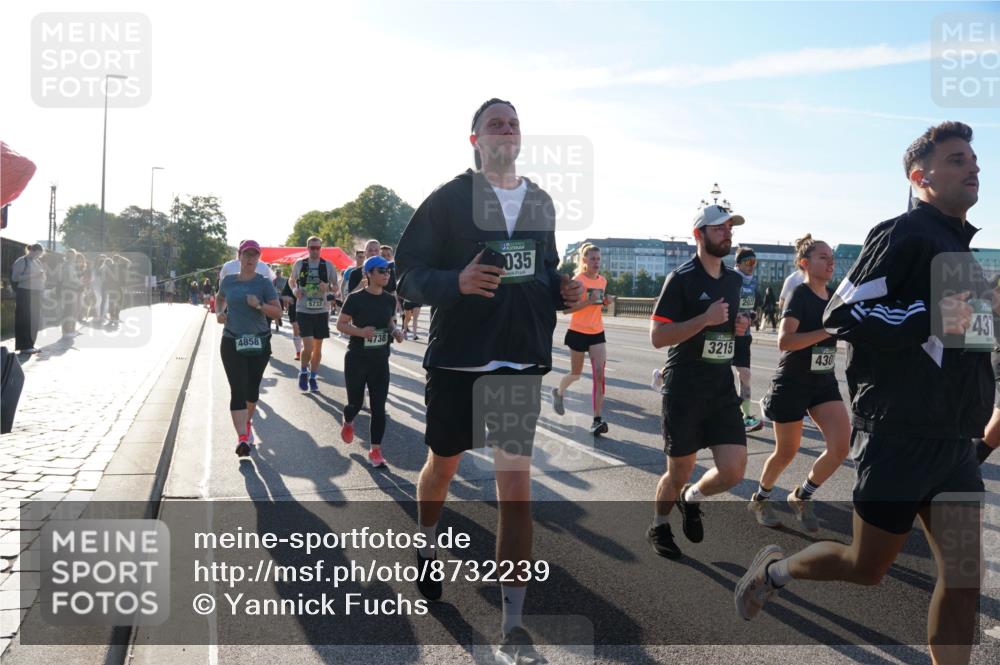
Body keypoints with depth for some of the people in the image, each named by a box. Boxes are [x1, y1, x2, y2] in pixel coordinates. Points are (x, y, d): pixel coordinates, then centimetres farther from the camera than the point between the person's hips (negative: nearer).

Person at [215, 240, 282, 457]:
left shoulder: (264, 283, -4)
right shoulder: (228, 280, 3)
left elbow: (277, 311, -7)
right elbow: (220, 298, 25)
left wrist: (259, 305, -24)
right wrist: (218, 313, 6)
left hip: (259, 342, 0)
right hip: (232, 342, 0)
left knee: (252, 388, 13)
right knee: (238, 389, -11)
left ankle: (247, 422, 39)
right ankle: (243, 437, -16)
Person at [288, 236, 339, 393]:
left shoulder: (328, 266, 0)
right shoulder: (299, 264, 0)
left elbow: (336, 288, 6)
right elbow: (291, 280, 17)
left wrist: (328, 288, -16)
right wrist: (294, 289, -4)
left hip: (322, 311, 2)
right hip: (303, 311, -2)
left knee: (318, 347, 9)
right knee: (308, 346, -12)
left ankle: (313, 378, 24)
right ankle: (303, 372, 15)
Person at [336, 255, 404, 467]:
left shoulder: (390, 299, 3)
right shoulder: (355, 298, -11)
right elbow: (340, 324, -8)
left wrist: (395, 331, -4)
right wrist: (360, 332, -25)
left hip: (380, 361, 4)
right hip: (357, 359, -3)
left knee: (379, 406, 0)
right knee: (356, 403, 6)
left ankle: (375, 450, 10)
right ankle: (348, 422, 43)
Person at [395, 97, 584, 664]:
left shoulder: (541, 202, 11)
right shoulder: (449, 199, -2)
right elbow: (410, 272, -6)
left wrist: (563, 290, 0)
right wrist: (457, 281, -25)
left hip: (523, 360, 2)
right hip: (457, 357, -2)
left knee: (517, 481, -3)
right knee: (444, 462, 15)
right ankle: (428, 545, 49)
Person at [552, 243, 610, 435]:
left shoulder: (603, 281, 7)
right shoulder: (578, 280, -12)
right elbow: (566, 308, -16)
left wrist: (604, 301, 1)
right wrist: (589, 301, -25)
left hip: (597, 333, 4)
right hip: (578, 332, -4)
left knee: (599, 373, -9)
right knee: (576, 373, 10)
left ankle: (597, 420, -9)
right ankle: (558, 392, 44)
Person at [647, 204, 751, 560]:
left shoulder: (734, 279, 11)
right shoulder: (681, 278, -9)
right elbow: (657, 336, -14)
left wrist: (739, 326, 5)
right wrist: (705, 319, -22)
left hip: (723, 389, 5)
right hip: (683, 390, -5)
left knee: (733, 470, -5)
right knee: (679, 473, 5)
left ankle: (692, 498, 27)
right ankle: (659, 525, 34)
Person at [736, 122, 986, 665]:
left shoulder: (962, 247, 18)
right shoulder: (903, 235, -10)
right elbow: (841, 316, -18)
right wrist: (930, 318, -22)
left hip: (954, 441, 8)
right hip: (898, 436, -7)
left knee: (964, 578, 1)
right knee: (867, 568, 6)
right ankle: (774, 568, 32)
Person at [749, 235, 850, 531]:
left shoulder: (834, 296, 5)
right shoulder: (799, 295, -14)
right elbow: (784, 341, -27)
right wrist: (829, 330, -28)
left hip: (825, 382, 6)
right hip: (792, 384, -6)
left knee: (841, 445, -9)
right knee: (787, 452, 6)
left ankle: (802, 496, 14)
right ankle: (760, 499, 32)